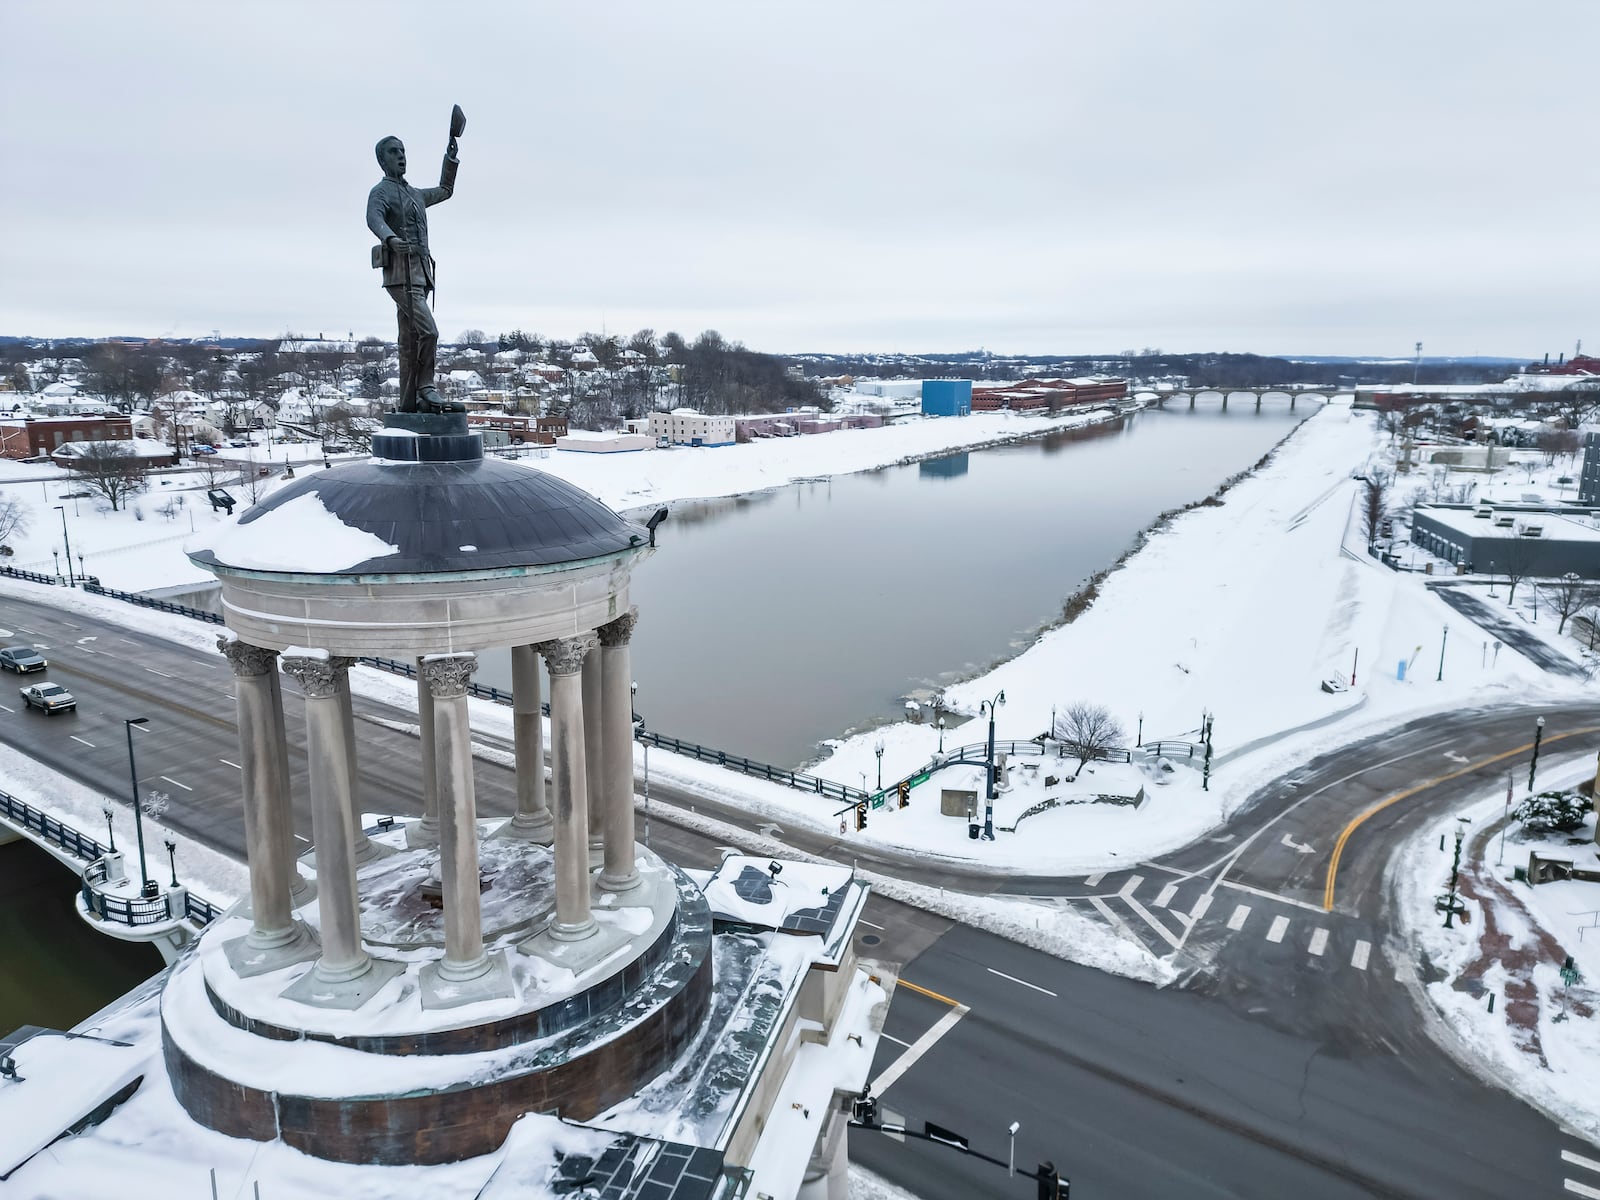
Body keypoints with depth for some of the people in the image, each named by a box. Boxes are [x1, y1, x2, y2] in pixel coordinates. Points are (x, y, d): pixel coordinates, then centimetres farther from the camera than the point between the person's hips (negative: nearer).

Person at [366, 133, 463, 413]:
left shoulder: (415, 194, 26)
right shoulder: (381, 191, -1)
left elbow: (445, 191, 43)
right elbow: (374, 219, -22)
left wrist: (451, 157, 33)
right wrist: (391, 239, -43)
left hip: (420, 273, 8)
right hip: (401, 273, -8)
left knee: (410, 340, 6)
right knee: (428, 331, -20)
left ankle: (409, 400, 6)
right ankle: (426, 389, -15)